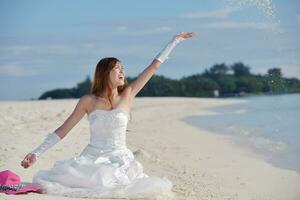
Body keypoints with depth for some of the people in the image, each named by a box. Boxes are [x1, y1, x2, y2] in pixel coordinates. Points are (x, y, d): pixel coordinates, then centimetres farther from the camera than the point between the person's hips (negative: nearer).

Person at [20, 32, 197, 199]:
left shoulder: (127, 95, 5)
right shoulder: (88, 101, 2)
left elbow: (154, 66, 8)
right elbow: (62, 131, 4)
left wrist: (176, 40, 12)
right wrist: (36, 154, -3)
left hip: (120, 160, 0)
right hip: (92, 159, 0)